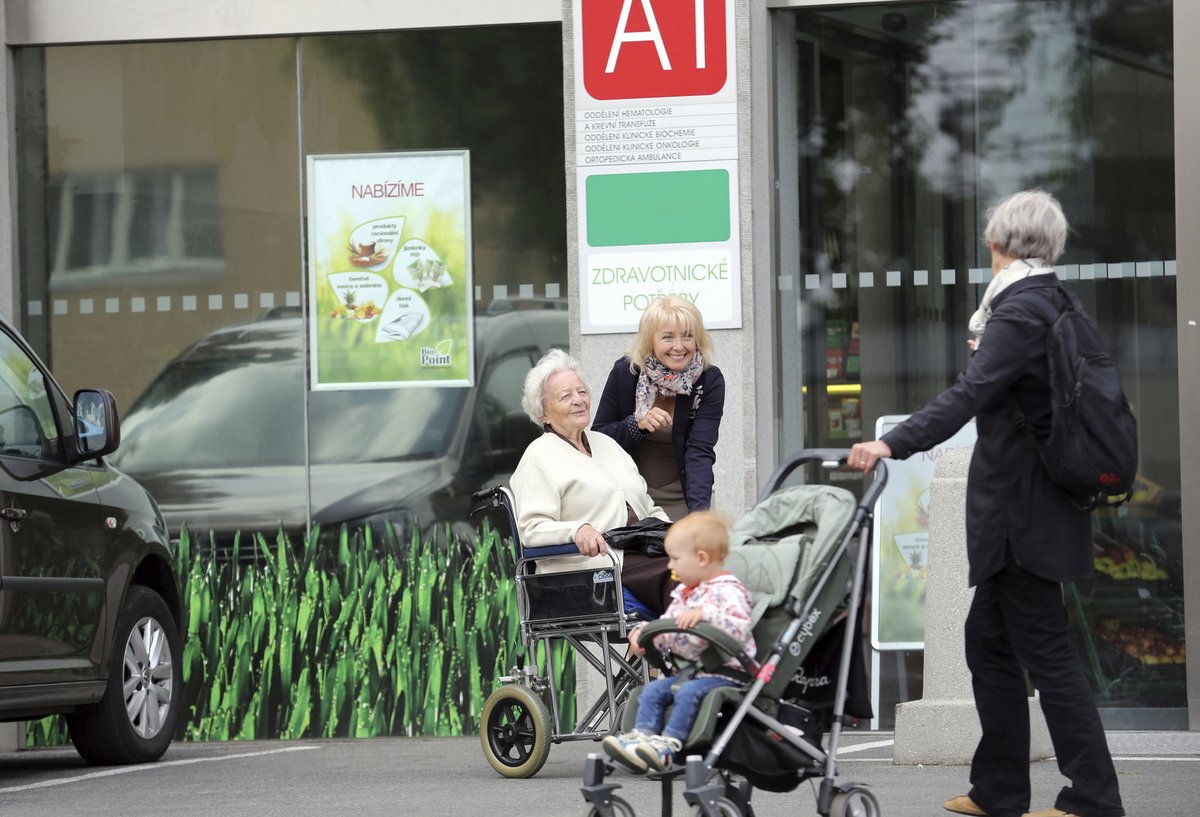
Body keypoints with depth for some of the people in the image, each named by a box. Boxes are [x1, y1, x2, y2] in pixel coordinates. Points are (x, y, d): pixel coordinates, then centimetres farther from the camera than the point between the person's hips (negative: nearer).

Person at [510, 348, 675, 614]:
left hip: (643, 556, 7)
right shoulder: (539, 457, 4)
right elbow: (532, 529, -7)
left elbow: (647, 507, 32)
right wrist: (577, 530, -25)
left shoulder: (605, 443, 27)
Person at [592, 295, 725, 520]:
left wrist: (699, 508, -36)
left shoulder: (710, 381, -13)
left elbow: (700, 451, -21)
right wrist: (637, 424, -24)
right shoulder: (625, 373, -11)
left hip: (681, 500, 0)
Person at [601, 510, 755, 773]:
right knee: (653, 690, -6)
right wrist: (642, 634, 7)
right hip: (691, 669, 9)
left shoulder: (728, 592, -13)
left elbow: (739, 628, -29)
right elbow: (667, 629, 25)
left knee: (688, 692, -31)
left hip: (726, 671, -9)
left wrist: (704, 614, -37)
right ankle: (642, 735, -20)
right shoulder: (684, 594, 18)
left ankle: (668, 744, -34)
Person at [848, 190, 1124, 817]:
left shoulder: (1018, 313, -16)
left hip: (1023, 509, -10)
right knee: (990, 642, 15)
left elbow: (971, 394, -29)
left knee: (1044, 650, -6)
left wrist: (894, 444, -37)